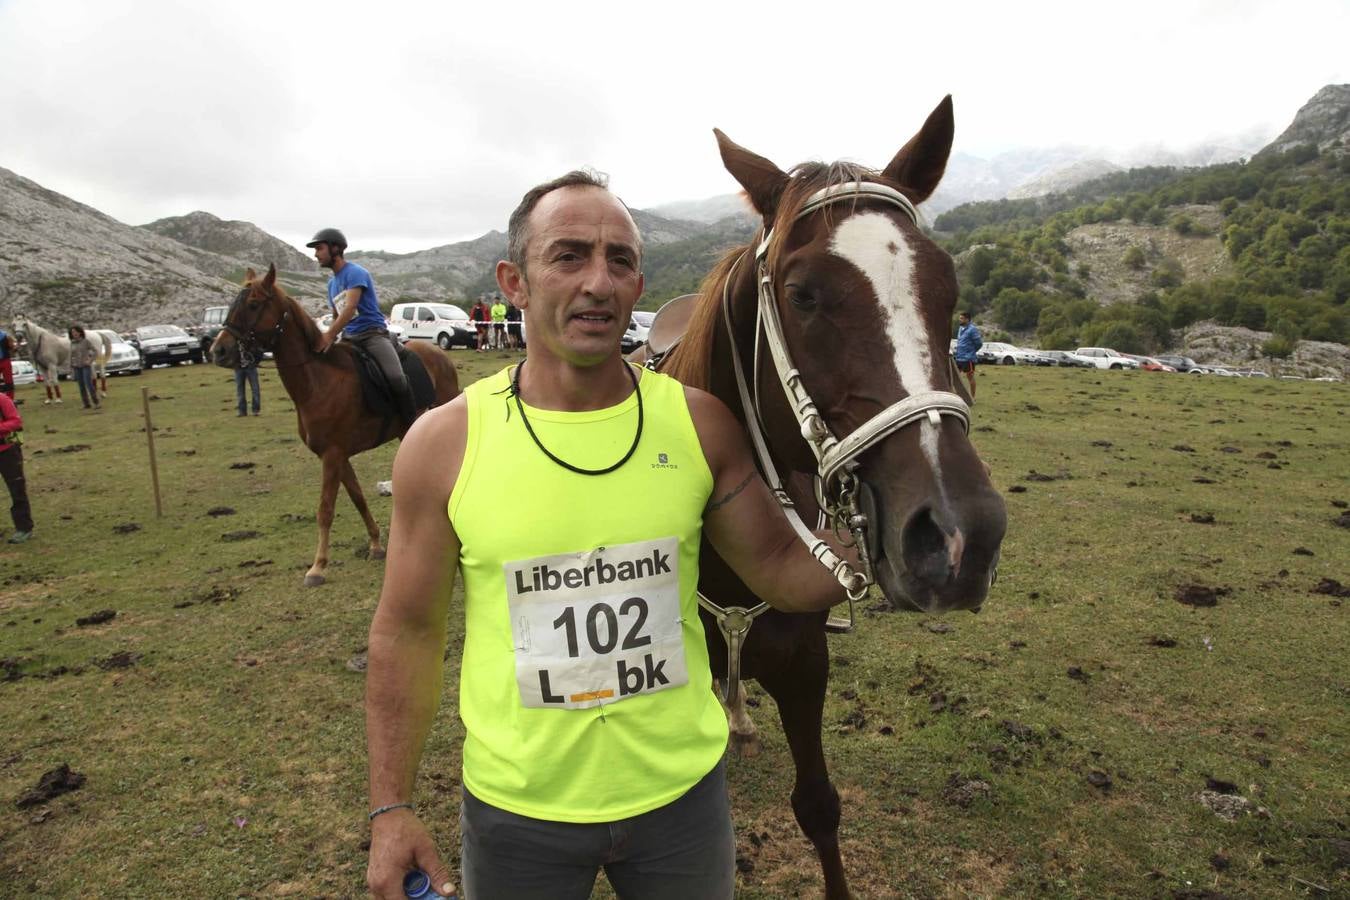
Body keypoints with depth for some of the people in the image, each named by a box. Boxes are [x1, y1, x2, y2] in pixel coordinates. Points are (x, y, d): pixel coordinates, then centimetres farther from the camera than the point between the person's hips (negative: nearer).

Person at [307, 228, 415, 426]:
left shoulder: (355, 273, -7)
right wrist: (327, 337, 8)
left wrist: (330, 335, -31)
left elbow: (350, 308, -21)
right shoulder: (332, 283, 19)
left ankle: (413, 423, -19)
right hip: (349, 338, 9)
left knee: (395, 377, -31)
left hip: (373, 334, -9)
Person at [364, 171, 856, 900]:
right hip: (514, 811, -1)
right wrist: (390, 807, -3)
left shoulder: (699, 423, -9)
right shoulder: (443, 442, -12)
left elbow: (786, 574, -2)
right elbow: (408, 632, -4)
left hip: (681, 793, 2)